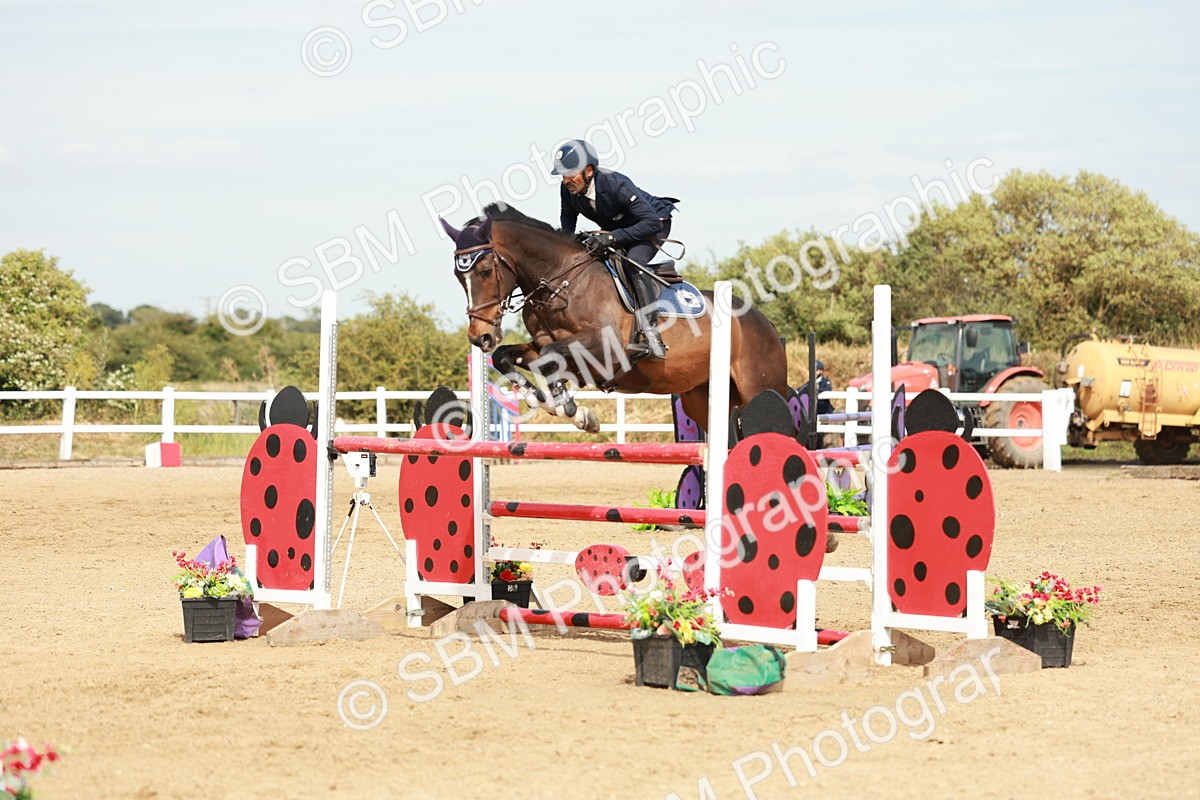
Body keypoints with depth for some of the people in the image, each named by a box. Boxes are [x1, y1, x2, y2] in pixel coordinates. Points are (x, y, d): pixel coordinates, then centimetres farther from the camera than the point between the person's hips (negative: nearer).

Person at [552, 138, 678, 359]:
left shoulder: (617, 185, -37)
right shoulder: (568, 190, -17)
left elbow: (652, 223, -37)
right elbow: (569, 215, 8)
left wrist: (611, 237, -44)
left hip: (655, 223, -8)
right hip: (615, 227, 8)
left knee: (634, 262, -34)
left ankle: (650, 334, -38)